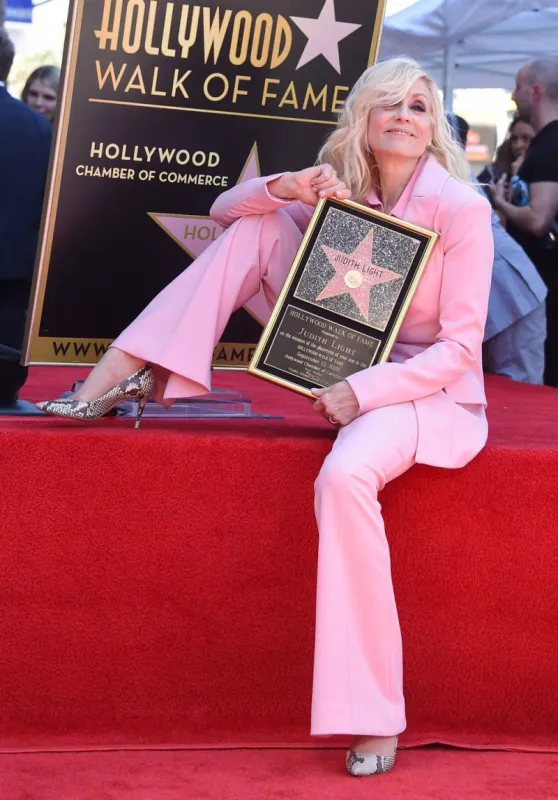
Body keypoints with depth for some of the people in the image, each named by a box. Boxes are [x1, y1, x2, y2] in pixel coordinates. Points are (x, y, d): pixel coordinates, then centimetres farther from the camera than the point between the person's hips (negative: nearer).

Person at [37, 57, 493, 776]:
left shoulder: (459, 207, -14)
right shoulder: (343, 190, 3)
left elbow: (462, 346, -16)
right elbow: (225, 210, 10)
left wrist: (362, 391, -26)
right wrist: (283, 189, -12)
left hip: (434, 390, -6)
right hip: (354, 374, 6)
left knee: (345, 475, -40)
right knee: (260, 225, -4)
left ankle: (373, 718, -32)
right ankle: (134, 371, -12)